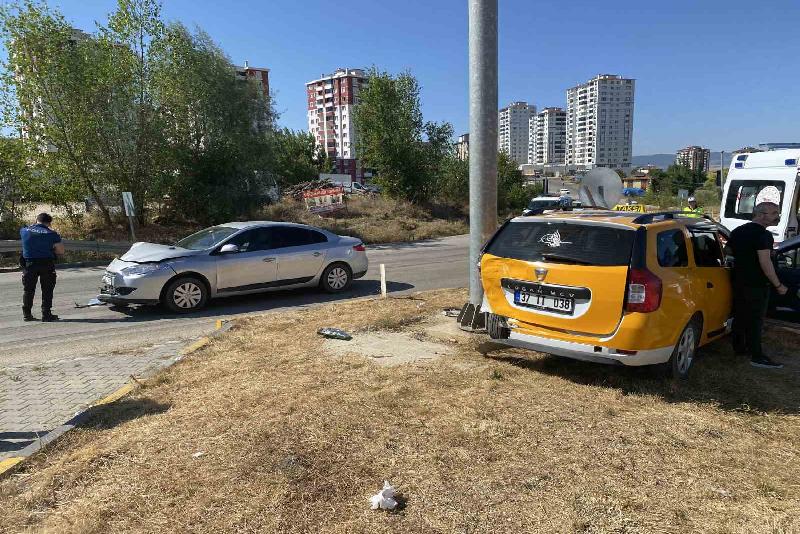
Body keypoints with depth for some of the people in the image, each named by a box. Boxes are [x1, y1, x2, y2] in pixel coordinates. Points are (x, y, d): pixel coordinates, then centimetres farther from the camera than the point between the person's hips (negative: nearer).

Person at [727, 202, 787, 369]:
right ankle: (757, 356, -1)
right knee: (755, 320, -5)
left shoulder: (738, 231, 9)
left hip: (739, 281, 8)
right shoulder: (763, 235, -17)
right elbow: (765, 263, -21)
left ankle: (739, 347, 25)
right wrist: (778, 285, -15)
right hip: (756, 285, -8)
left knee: (740, 316, 15)